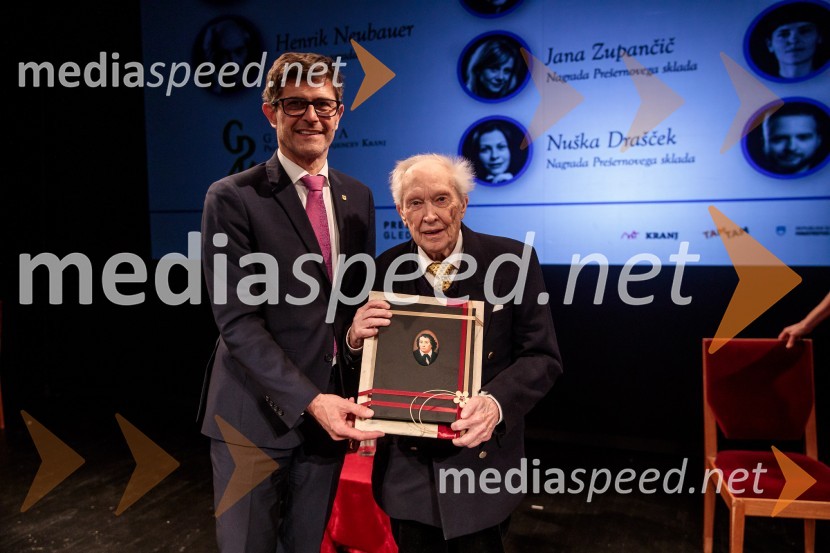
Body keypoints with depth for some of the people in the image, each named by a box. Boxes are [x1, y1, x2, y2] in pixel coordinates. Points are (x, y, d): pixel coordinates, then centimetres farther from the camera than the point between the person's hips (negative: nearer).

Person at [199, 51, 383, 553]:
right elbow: (237, 320, -14)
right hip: (257, 417, -4)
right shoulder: (233, 198, -10)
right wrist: (309, 401, -20)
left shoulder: (358, 197, 7)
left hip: (330, 410, 5)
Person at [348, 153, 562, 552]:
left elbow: (542, 356, -9)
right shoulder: (386, 269, -4)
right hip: (407, 466, 2)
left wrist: (497, 403, -28)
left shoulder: (512, 261, -9)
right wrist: (356, 338, -21)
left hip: (482, 461, -1)